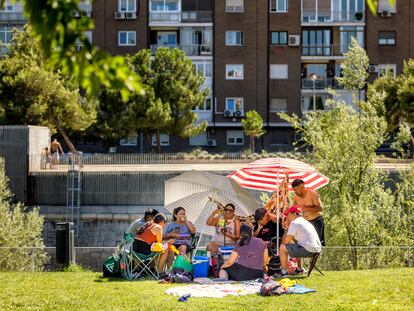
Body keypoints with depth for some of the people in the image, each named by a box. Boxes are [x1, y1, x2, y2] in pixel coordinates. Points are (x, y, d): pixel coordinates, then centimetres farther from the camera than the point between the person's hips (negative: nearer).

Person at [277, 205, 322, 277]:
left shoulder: (294, 223, -6)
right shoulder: (305, 222, 23)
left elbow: (286, 242, -6)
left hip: (308, 250, -10)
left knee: (282, 247, -2)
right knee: (296, 247, 36)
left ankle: (284, 272, 1)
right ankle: (299, 269, 38)